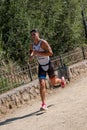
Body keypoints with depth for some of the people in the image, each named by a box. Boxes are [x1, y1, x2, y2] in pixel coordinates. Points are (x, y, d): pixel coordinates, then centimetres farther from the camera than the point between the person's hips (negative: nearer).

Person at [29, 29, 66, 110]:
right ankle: (44, 104, -15)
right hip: (41, 66, 3)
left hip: (48, 65, -3)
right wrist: (32, 54, -4)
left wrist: (38, 53, -31)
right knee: (42, 85, -13)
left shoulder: (43, 42, -19)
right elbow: (31, 51, 21)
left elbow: (50, 53, -28)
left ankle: (61, 80, 53)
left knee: (53, 82, 15)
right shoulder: (32, 46, -1)